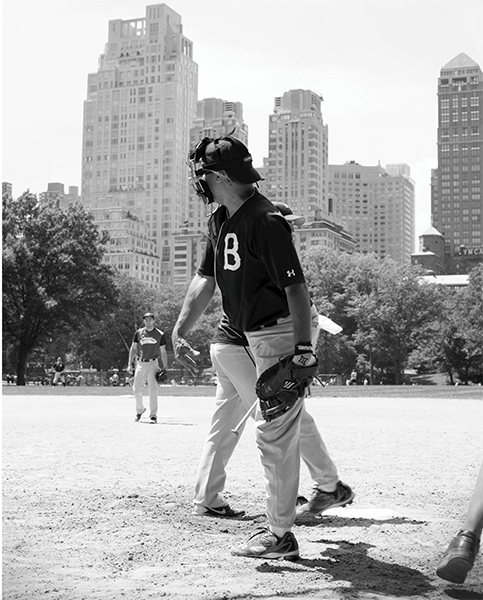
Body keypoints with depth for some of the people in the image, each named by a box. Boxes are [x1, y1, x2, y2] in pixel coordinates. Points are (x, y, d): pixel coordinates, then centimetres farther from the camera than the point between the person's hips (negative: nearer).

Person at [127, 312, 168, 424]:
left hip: (153, 364, -2)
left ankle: (153, 416, -4)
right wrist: (130, 363, 3)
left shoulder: (160, 334, 2)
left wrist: (165, 367, -1)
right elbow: (133, 348, 10)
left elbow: (163, 352, 4)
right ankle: (140, 410, 28)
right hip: (140, 364, 2)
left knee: (153, 390, -8)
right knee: (136, 389, 4)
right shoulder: (138, 333, 6)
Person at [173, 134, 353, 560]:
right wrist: (180, 330, 2)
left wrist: (302, 346, -31)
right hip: (258, 334, 10)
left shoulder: (265, 221, -23)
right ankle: (332, 487, 41)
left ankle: (280, 536, 4)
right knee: (289, 419, 22)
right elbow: (205, 279, 9)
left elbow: (295, 287, -26)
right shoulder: (220, 220, 7)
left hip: (285, 332, -10)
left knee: (274, 431, -6)